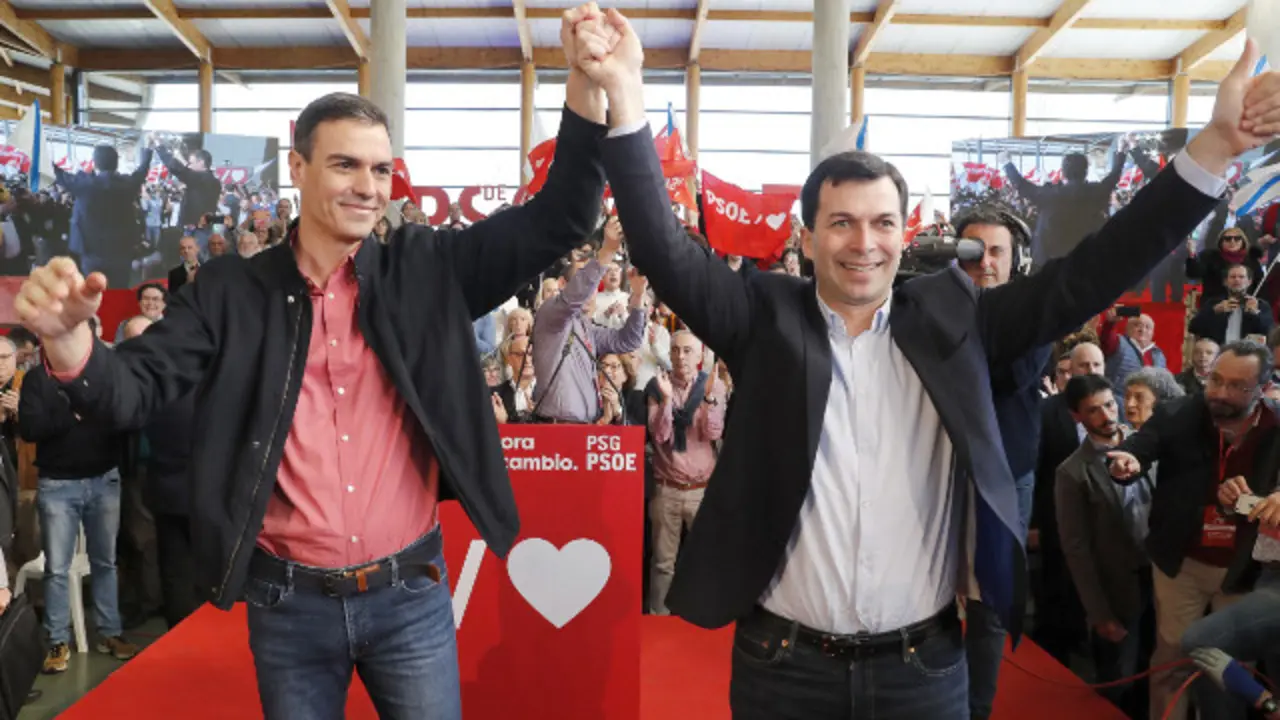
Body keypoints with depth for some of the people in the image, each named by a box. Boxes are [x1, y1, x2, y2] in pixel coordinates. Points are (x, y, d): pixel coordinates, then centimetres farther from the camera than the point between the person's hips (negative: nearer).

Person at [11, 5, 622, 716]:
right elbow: (132, 391, -7)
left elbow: (558, 220, -6)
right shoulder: (232, 289, -2)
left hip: (411, 595, 0)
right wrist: (68, 338, -30)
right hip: (288, 604, 1)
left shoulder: (426, 268, -2)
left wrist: (585, 82, -18)